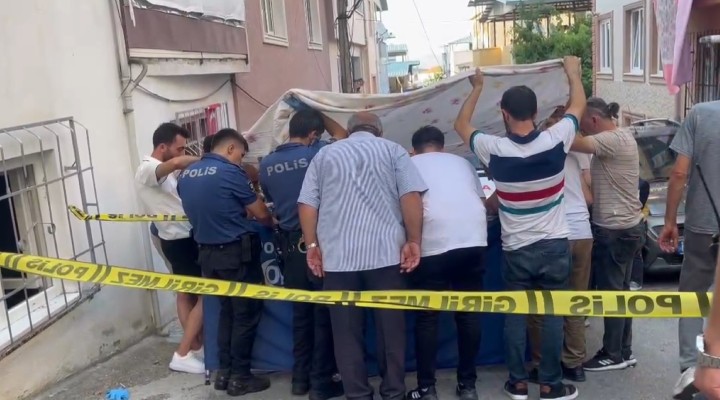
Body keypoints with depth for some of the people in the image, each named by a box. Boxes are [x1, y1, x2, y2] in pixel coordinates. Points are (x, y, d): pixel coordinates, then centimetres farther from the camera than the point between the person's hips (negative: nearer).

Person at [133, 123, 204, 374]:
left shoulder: (166, 171, 12)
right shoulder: (147, 169, -19)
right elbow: (178, 163, -37)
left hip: (184, 237, 10)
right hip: (180, 241, -10)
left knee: (187, 294, 16)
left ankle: (196, 347, 28)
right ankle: (183, 355, 1)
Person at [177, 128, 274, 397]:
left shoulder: (186, 175, 7)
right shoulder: (230, 172, -14)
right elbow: (260, 213, -7)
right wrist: (272, 223, 14)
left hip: (208, 253, 7)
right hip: (237, 253, -7)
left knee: (226, 311, 19)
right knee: (246, 313, 5)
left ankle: (224, 372, 23)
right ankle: (239, 377, 9)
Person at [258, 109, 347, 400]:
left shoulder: (266, 165, 4)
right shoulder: (316, 155, -8)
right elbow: (341, 136, 10)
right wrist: (318, 115, 20)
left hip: (290, 244, 5)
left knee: (300, 312, 15)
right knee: (324, 313, 3)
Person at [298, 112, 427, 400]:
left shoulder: (325, 154, 16)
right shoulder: (393, 150, 12)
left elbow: (307, 203, 5)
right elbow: (411, 196, -3)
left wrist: (312, 245, 8)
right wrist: (413, 241, -1)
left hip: (337, 256, 1)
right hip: (386, 252, -1)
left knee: (347, 332, 7)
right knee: (390, 328, 8)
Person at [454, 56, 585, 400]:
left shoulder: (494, 150, -14)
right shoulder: (556, 141, -13)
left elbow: (461, 125, 5)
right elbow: (578, 105, 7)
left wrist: (477, 88, 17)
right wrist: (573, 71, 24)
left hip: (516, 249, 0)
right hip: (555, 245, 1)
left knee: (515, 315, 12)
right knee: (553, 314, 8)